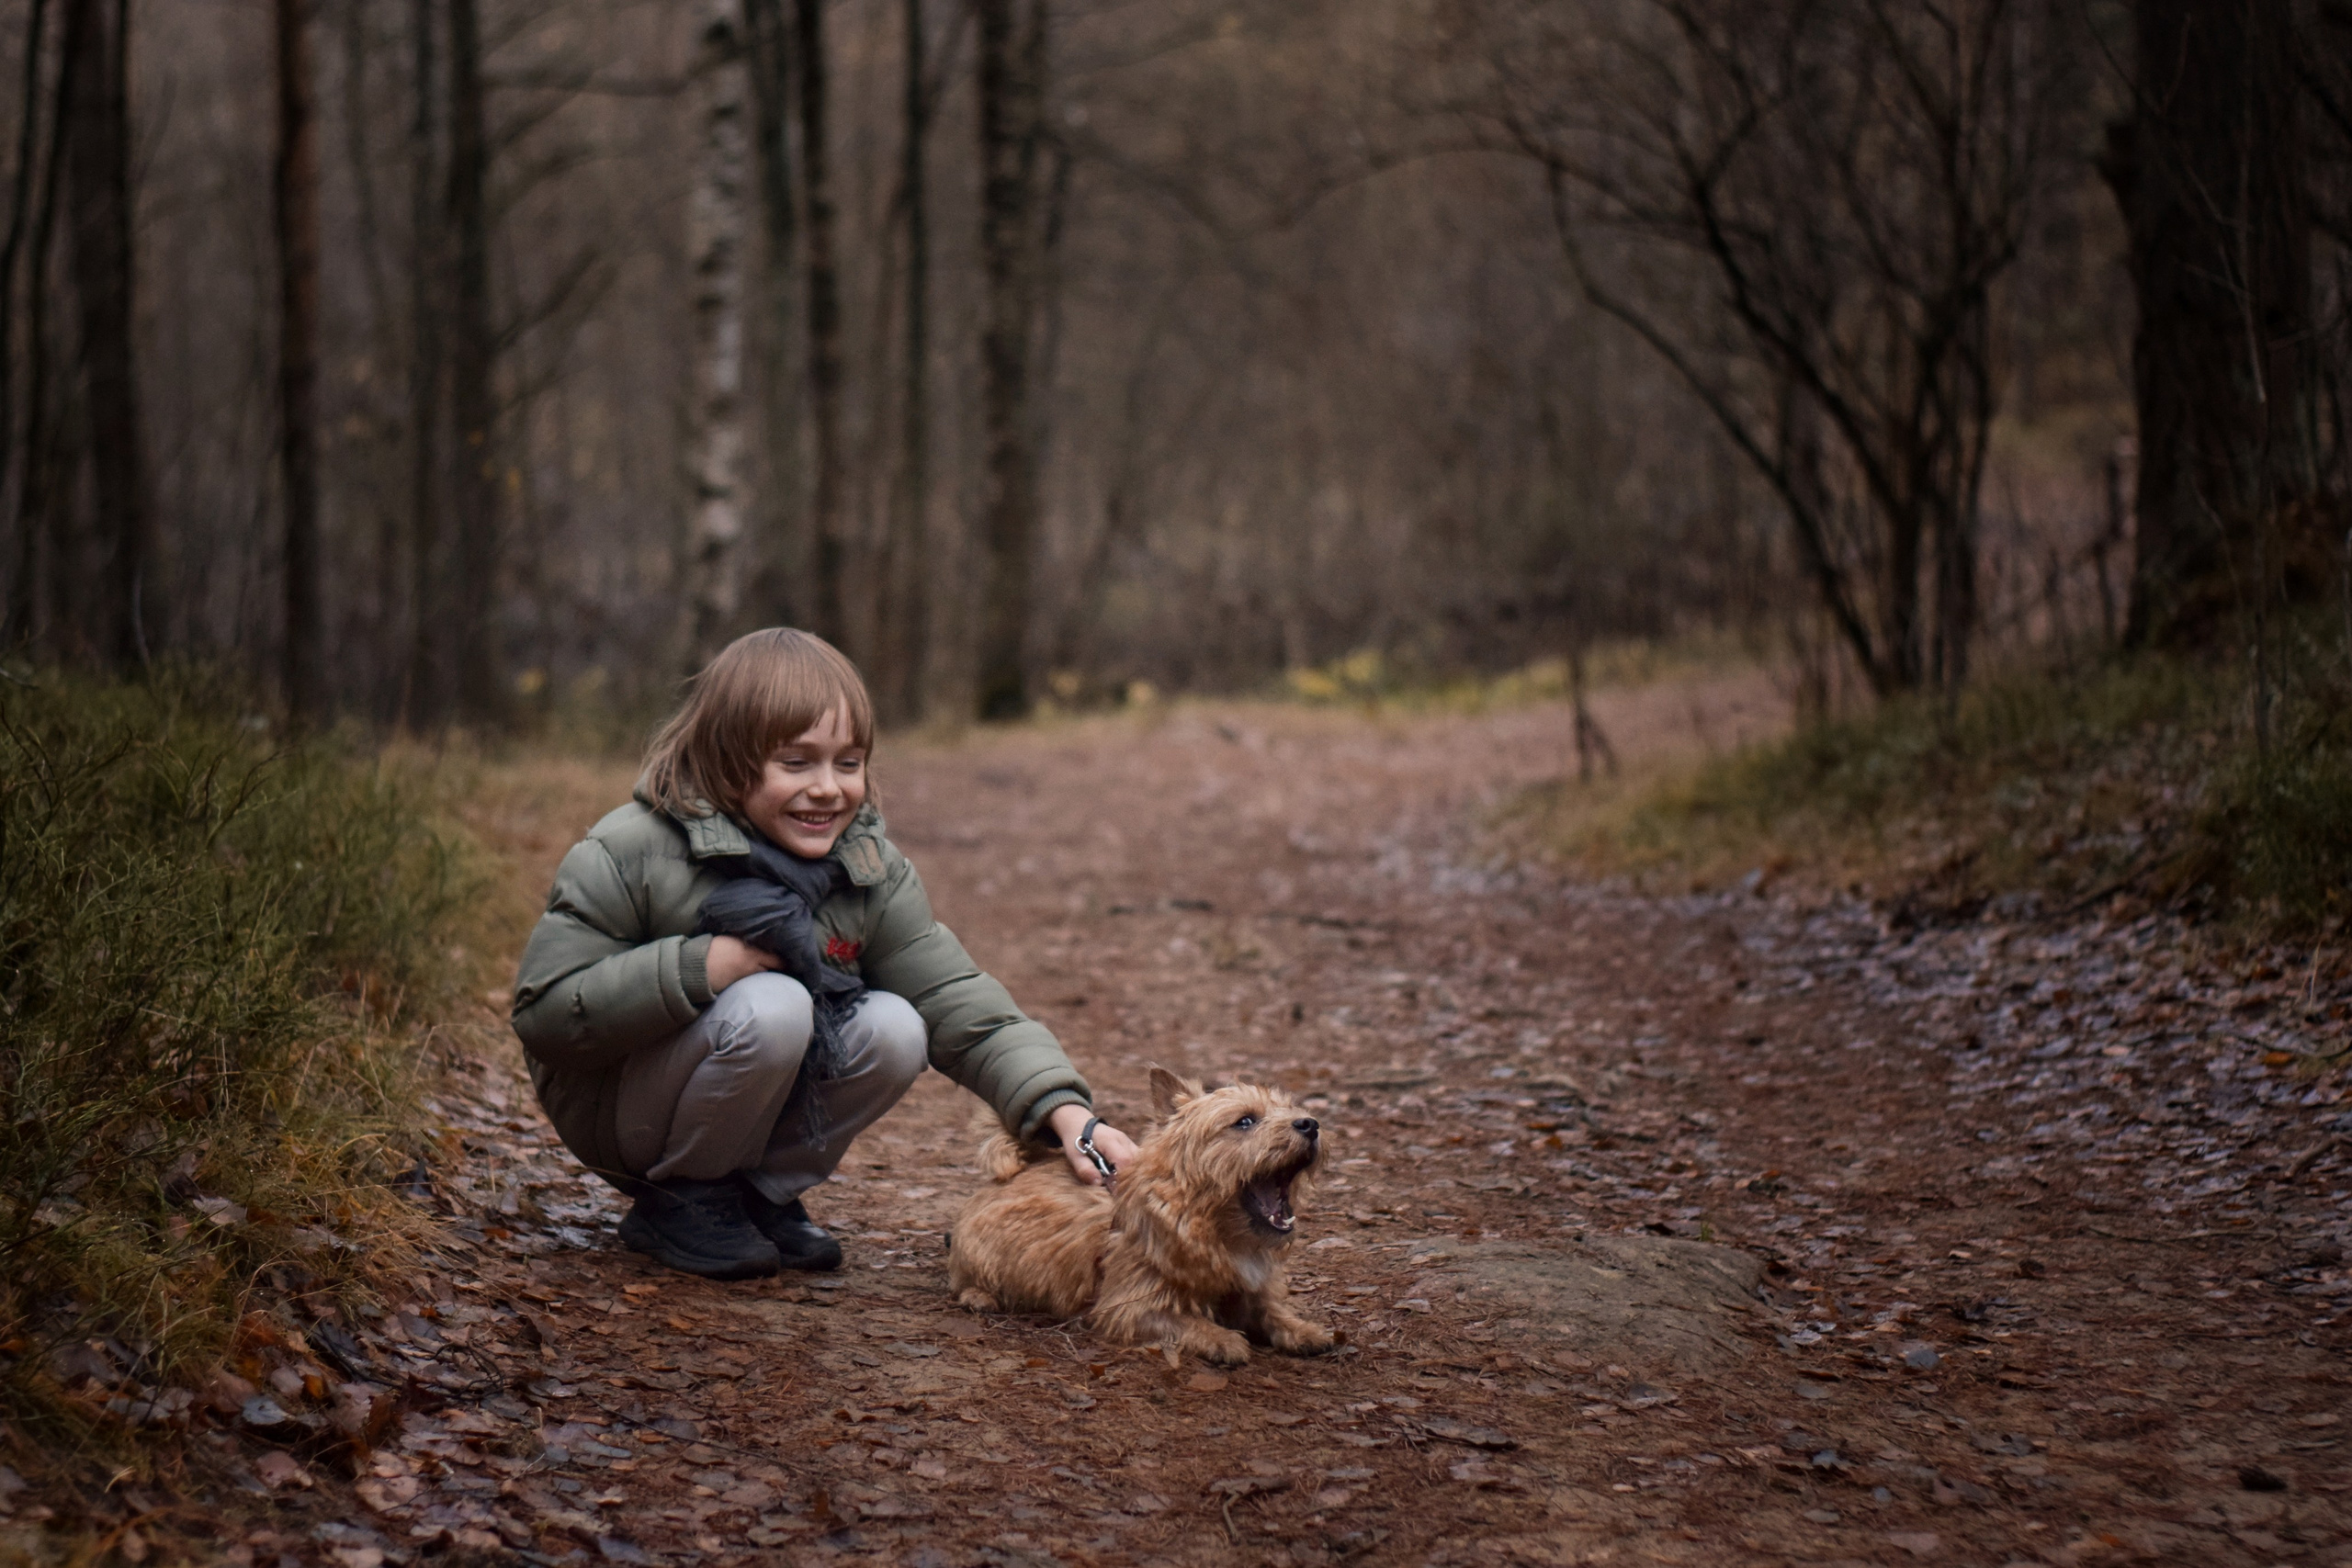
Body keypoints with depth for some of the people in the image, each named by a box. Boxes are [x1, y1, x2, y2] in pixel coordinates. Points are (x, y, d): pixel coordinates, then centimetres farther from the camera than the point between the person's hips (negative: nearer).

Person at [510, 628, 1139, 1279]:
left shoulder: (871, 870, -5)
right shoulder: (629, 855, -19)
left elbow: (956, 1002, -10)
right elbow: (543, 1014, -21)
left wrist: (1061, 1107, -25)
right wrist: (700, 969, -30)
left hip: (752, 1115, 5)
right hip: (615, 1108, -5)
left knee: (892, 1030, -21)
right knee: (771, 1007, -32)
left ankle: (764, 1192, 0)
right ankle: (679, 1198, -9)